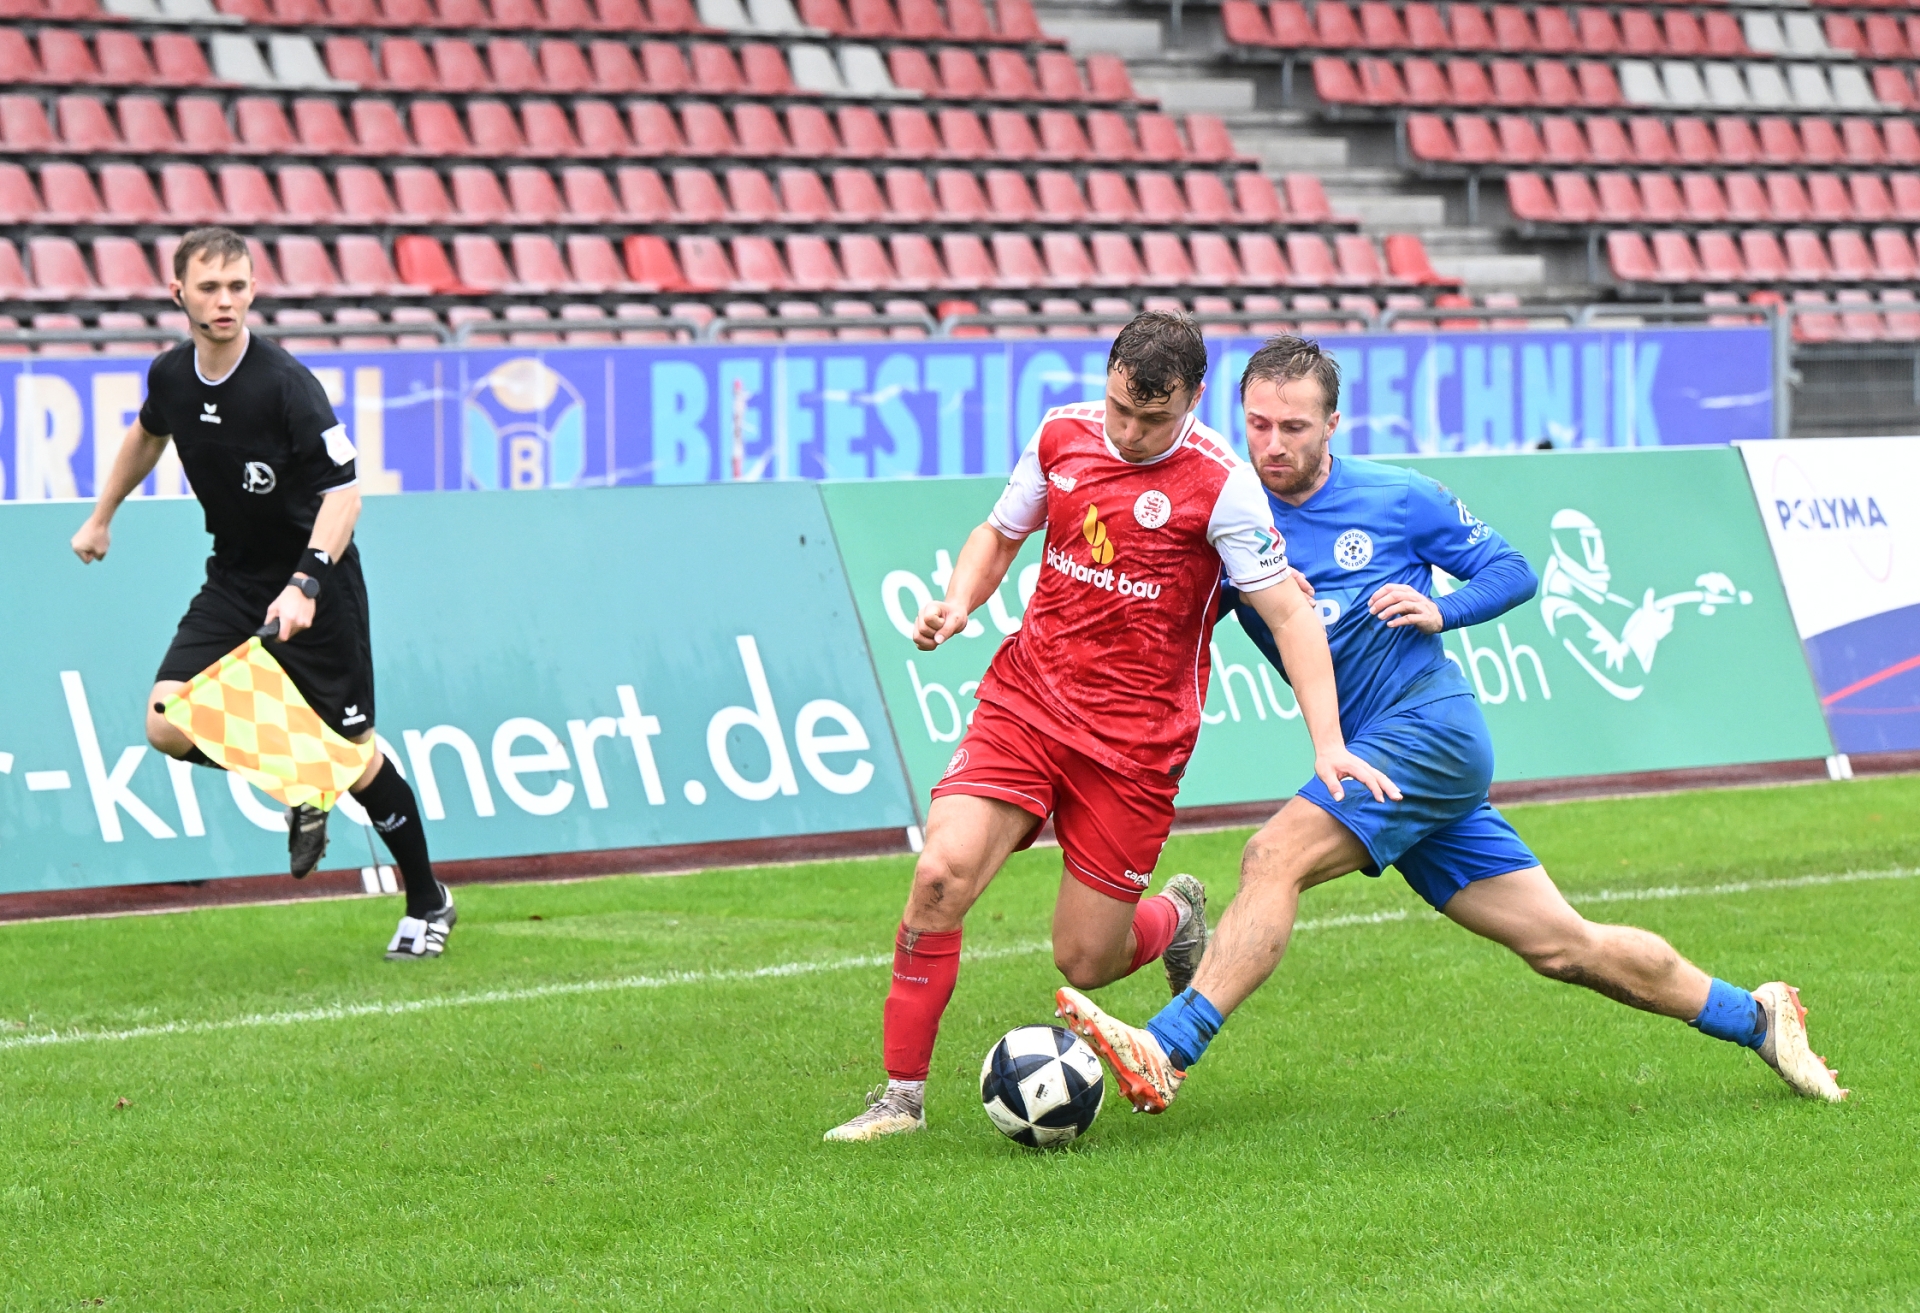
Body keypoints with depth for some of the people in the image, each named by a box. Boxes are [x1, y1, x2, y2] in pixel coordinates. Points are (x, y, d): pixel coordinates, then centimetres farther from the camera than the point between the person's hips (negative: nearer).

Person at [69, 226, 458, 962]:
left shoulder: (286, 384, -23)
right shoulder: (171, 377, -3)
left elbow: (344, 491, -25)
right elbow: (148, 435, 22)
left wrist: (306, 583, -37)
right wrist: (102, 516, 28)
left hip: (313, 588, -5)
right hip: (233, 578, 5)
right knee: (169, 727, -13)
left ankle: (427, 903, 18)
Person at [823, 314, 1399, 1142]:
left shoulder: (1218, 484, -12)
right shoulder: (1061, 435, 2)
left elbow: (1289, 613, -10)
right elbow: (1000, 534, 19)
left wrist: (1328, 744, -18)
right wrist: (958, 603, -1)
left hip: (1133, 741, -3)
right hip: (1027, 700, 3)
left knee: (1084, 960, -1)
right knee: (942, 872, -19)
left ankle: (1175, 919, 35)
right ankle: (902, 1093, -6)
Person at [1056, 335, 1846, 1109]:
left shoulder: (1396, 498, 2)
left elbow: (1512, 570, 10)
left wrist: (1440, 611, -8)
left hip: (1429, 726, -5)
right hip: (1371, 761, 5)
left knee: (1273, 858, -25)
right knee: (1563, 945, 6)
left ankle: (1162, 1055, -32)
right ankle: (1754, 1017, 20)